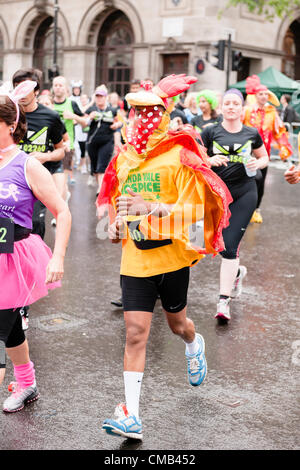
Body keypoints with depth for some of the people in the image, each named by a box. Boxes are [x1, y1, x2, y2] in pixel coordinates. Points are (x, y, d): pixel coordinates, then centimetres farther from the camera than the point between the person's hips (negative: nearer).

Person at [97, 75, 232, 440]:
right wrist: (116, 225, 1)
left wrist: (155, 208, -30)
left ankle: (194, 344, 57)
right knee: (135, 332, -4)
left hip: (172, 256, -3)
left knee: (176, 323, 18)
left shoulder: (180, 155, -9)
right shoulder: (124, 157, 7)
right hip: (135, 259, 3)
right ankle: (131, 417, -1)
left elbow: (195, 208, -15)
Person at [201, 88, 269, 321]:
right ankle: (237, 272, 44)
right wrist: (210, 160, -15)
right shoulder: (211, 132, 2)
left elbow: (264, 157, 18)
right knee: (222, 243, 10)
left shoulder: (252, 134, 4)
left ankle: (224, 300, -4)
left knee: (230, 245, -9)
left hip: (244, 193, -1)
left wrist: (258, 164, -5)